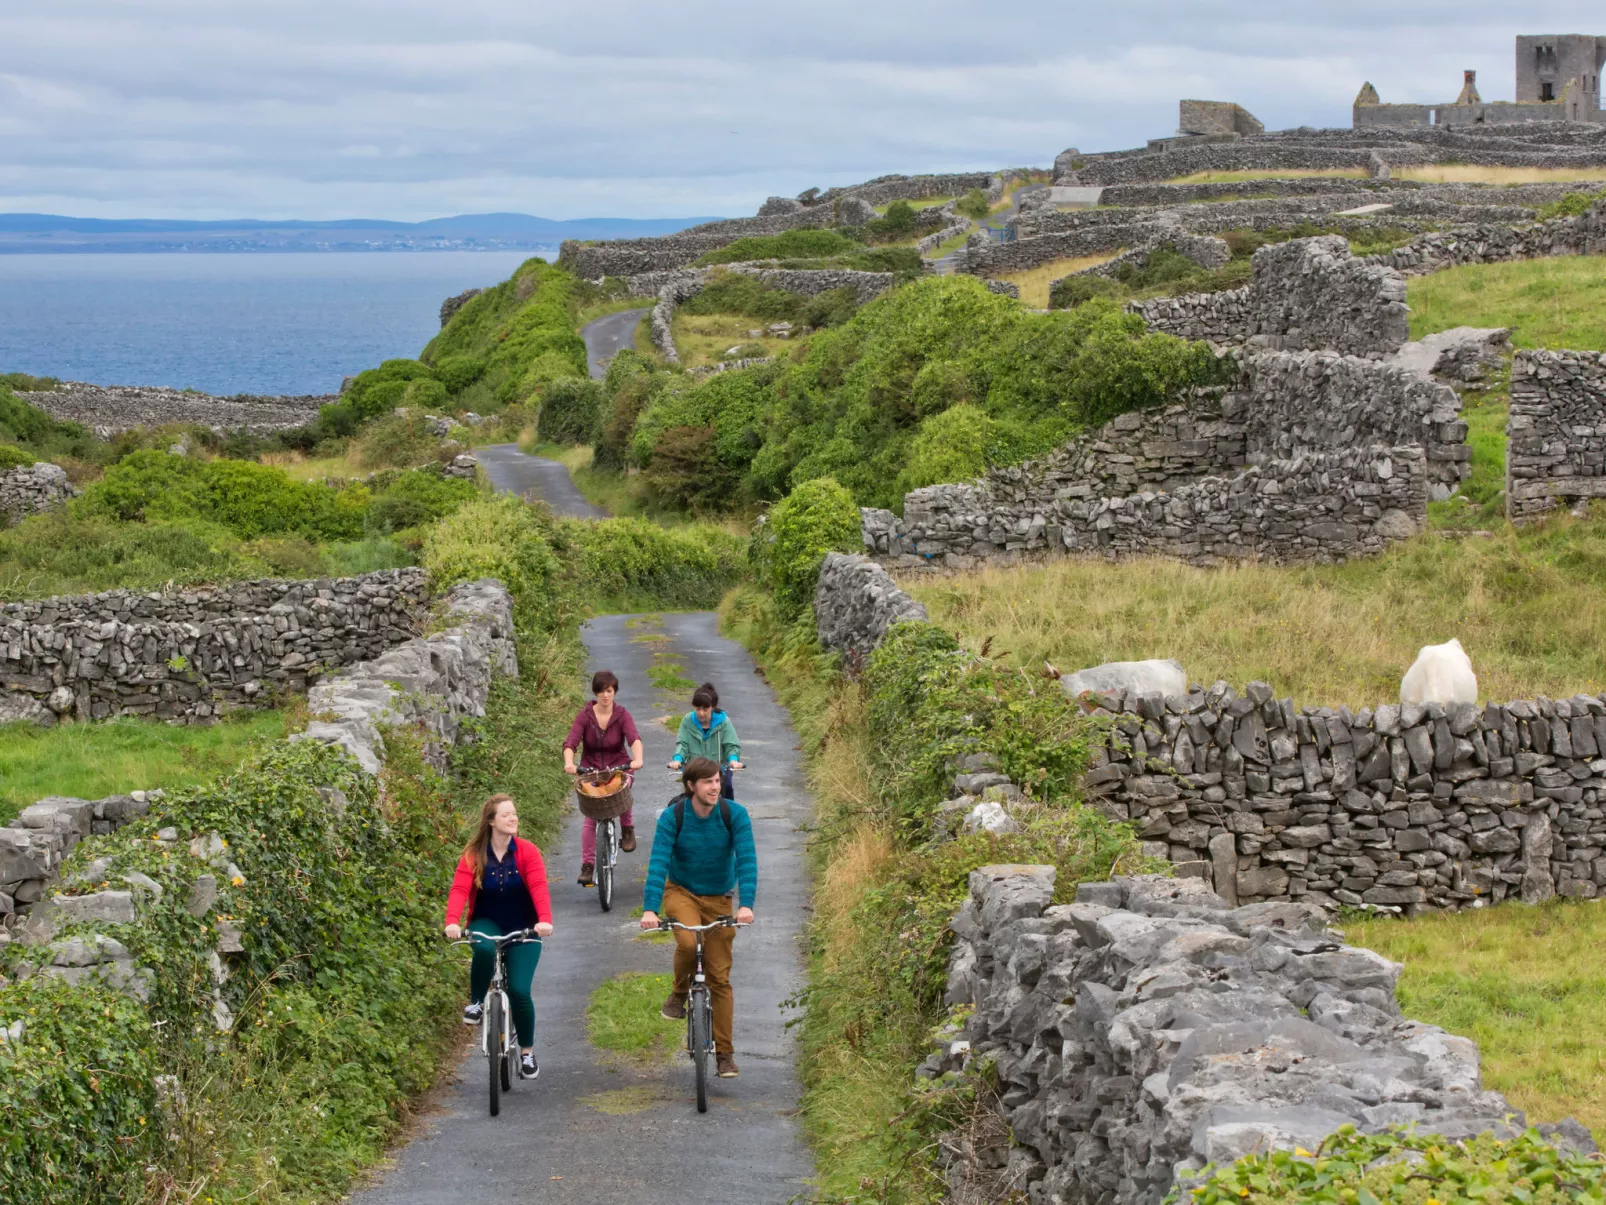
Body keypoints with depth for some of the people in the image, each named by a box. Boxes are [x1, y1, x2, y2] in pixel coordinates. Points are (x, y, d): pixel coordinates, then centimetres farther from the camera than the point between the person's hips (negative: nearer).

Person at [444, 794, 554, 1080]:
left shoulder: (527, 852, -11)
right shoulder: (473, 855, -9)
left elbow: (538, 887, -24)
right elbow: (460, 889, -21)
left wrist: (545, 920, -42)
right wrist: (452, 922, -39)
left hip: (523, 928, 0)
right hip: (487, 923, 0)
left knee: (519, 990, -12)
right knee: (484, 949, -37)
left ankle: (527, 1051, 11)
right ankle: (476, 1002, -10)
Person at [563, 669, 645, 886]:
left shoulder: (622, 715, -6)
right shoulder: (585, 716, -6)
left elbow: (634, 738, -23)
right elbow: (570, 742, -18)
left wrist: (637, 759, -43)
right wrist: (569, 763, -38)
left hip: (618, 768, -1)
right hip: (590, 770, 1)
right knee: (590, 818, -6)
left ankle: (627, 829, -7)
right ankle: (587, 866, 1)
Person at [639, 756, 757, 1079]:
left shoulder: (734, 814, -15)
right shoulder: (672, 817, -17)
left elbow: (747, 859, -21)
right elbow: (658, 863, -23)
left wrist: (746, 904, -36)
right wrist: (650, 909, -36)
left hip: (719, 899, 1)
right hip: (681, 892, -1)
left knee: (720, 977, -1)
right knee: (687, 942, -34)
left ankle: (724, 1054, 8)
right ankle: (679, 995, -4)